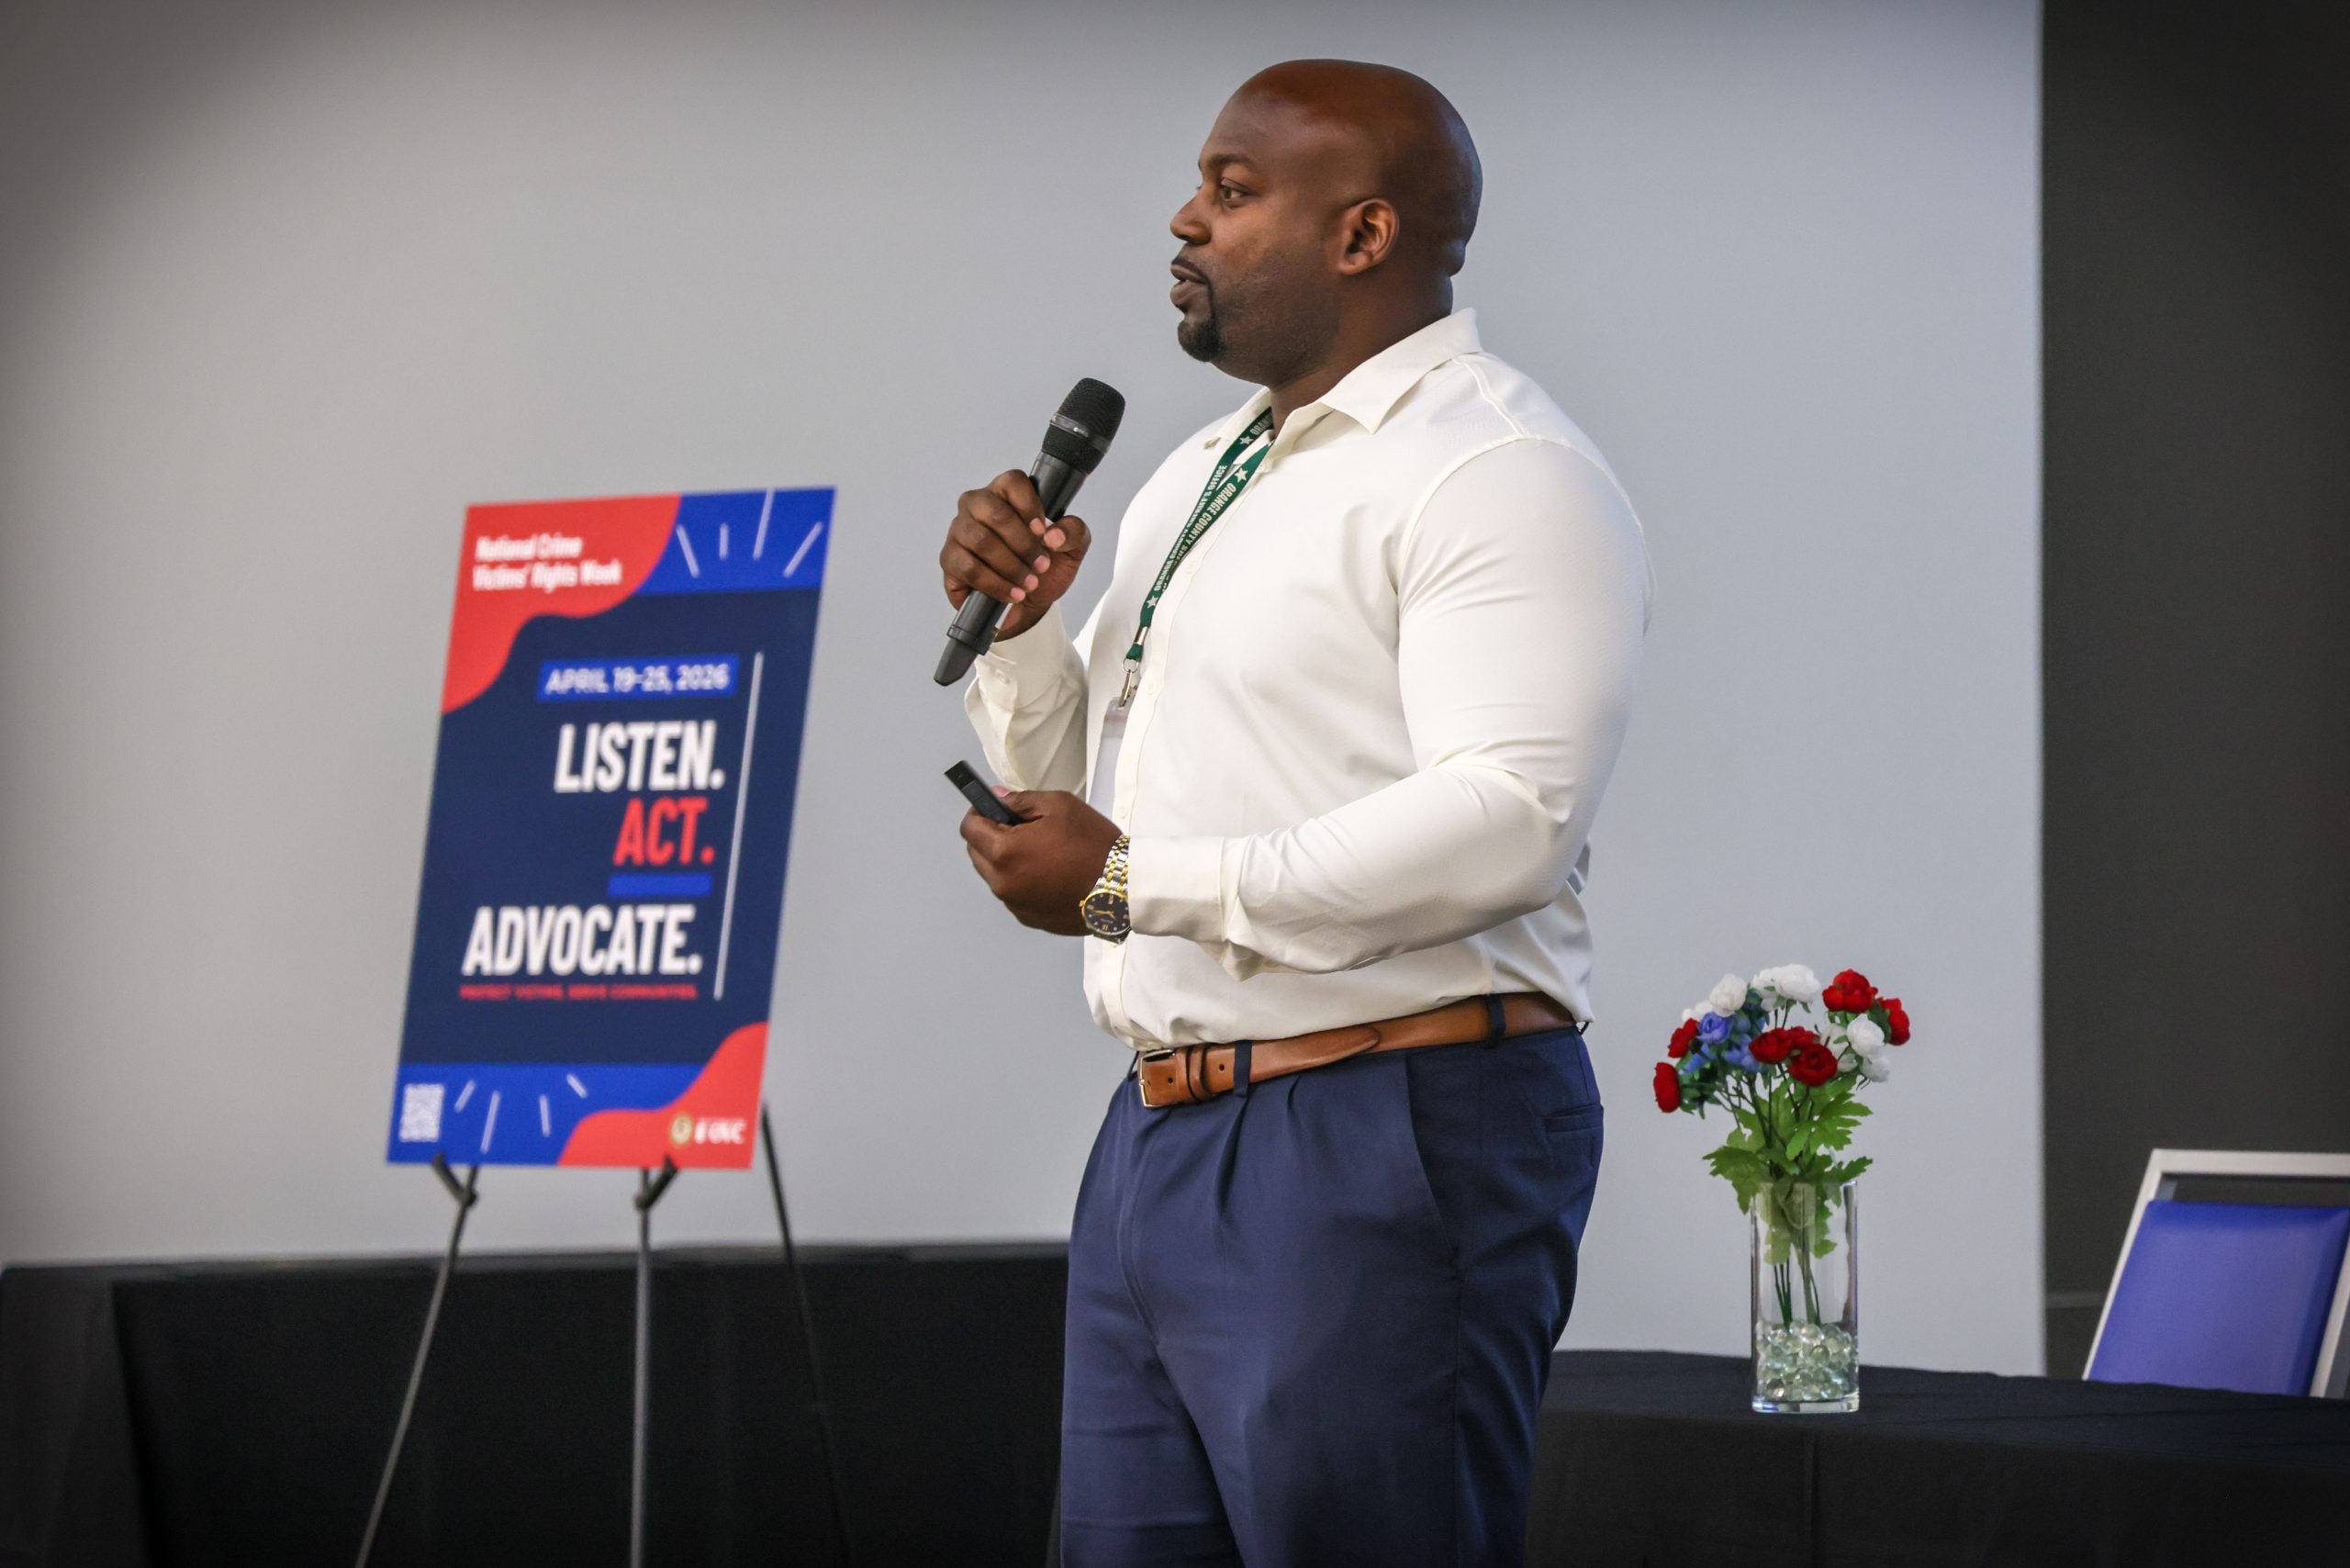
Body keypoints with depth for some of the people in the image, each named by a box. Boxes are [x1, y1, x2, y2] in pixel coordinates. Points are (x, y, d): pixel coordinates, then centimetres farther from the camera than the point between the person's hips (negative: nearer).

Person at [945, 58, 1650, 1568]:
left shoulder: (1497, 471, -10)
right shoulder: (1200, 479, 20)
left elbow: (1509, 821, -23)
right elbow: (1083, 792, 25)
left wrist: (1137, 884, -21)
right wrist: (1013, 631, 4)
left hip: (1388, 1143, -9)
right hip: (1166, 1136, 9)